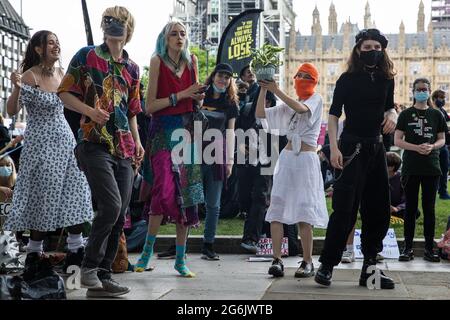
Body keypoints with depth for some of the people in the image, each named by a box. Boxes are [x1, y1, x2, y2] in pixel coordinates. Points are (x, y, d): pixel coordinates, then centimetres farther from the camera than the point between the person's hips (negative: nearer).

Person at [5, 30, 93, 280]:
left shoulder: (62, 74, 8)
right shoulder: (30, 75, -10)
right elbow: (12, 112, -14)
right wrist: (17, 88, -31)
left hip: (66, 140, 6)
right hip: (41, 143, -6)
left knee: (77, 194, 4)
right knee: (44, 198, -2)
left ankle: (76, 250, 15)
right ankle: (34, 253, 12)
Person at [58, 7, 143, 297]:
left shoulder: (132, 68, 17)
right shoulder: (86, 56, 3)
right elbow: (65, 93, 1)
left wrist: (137, 142, 10)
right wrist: (90, 110, -15)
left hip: (124, 149, 6)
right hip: (94, 143, -6)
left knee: (120, 214, 2)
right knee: (111, 205, -19)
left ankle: (103, 276, 10)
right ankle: (90, 267, -3)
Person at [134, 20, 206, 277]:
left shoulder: (191, 61, 10)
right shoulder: (158, 61, -4)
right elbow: (150, 106, -9)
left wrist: (199, 97, -1)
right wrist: (182, 95, -13)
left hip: (187, 130, 5)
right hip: (163, 129, -5)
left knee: (186, 192, 4)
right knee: (165, 188, -18)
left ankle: (181, 259, 12)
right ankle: (148, 249, 2)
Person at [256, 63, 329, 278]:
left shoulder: (316, 99, 4)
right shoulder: (288, 106, 20)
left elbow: (301, 108, -18)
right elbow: (260, 113, 13)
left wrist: (276, 91, -19)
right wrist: (263, 89, 2)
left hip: (307, 158, -5)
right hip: (287, 157, 5)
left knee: (303, 212, -6)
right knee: (277, 207, -7)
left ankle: (307, 262, 0)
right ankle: (277, 260, -8)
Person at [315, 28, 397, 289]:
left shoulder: (387, 79, 8)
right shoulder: (348, 79, -5)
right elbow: (333, 115, -6)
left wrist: (392, 115, -3)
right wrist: (334, 148, -17)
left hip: (377, 148, 6)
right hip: (352, 147, -6)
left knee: (379, 210, 7)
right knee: (345, 209, -10)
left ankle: (370, 268, 17)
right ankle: (327, 266, -2)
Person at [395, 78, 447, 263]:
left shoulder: (437, 114, 7)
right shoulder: (406, 114, 3)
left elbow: (442, 139, 9)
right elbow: (397, 140, -1)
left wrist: (432, 147, -13)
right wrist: (417, 147, -16)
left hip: (431, 166, 1)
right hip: (411, 167, -1)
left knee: (429, 208, 4)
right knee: (411, 208, 3)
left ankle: (429, 248, 10)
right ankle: (408, 247, 8)